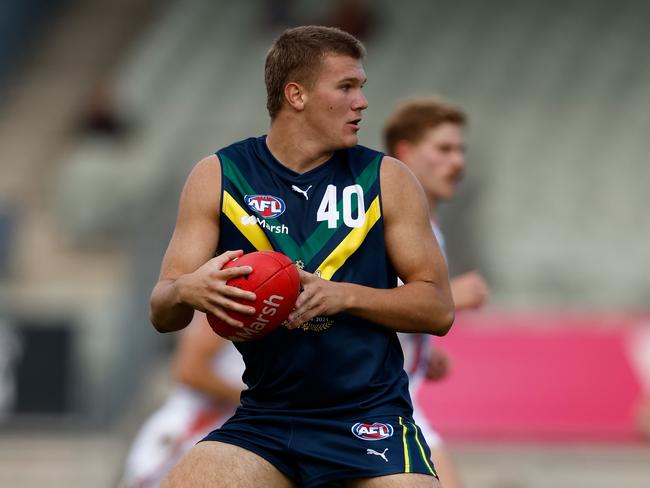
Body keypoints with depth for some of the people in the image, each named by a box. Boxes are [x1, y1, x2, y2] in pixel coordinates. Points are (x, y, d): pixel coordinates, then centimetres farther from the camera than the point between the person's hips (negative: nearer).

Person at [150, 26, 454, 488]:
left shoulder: (386, 179, 2)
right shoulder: (218, 177, 3)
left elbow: (439, 309, 0)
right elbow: (162, 314, 2)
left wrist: (343, 295, -15)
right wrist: (185, 292, -22)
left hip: (370, 417, -1)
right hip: (264, 421, 1)